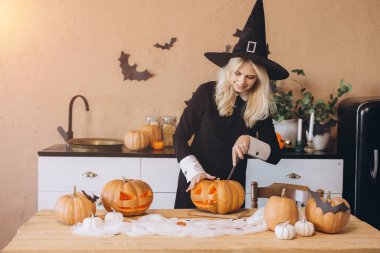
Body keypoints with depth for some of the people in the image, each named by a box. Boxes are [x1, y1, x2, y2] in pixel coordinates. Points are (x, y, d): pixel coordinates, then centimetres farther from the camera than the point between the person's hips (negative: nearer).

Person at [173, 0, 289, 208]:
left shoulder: (261, 106, -5)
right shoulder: (207, 92, -12)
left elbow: (274, 155, -3)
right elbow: (179, 137, -8)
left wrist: (249, 141, -20)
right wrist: (195, 171, -20)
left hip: (232, 186, 2)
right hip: (196, 182, -2)